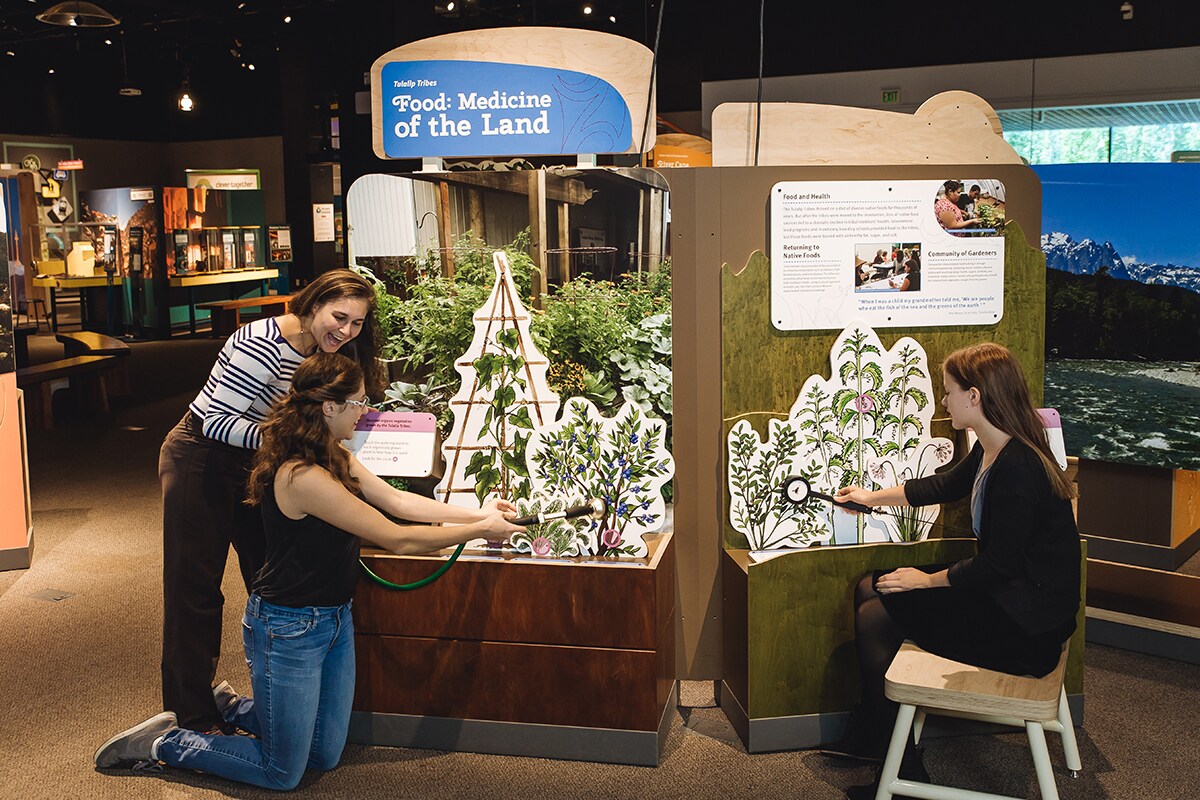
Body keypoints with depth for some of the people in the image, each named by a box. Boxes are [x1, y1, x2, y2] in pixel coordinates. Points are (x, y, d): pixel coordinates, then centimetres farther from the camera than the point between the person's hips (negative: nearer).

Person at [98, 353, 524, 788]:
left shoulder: (335, 457, 1)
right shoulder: (302, 476, -29)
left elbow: (397, 500, 6)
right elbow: (398, 539, -26)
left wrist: (478, 513, 3)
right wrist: (480, 531, -17)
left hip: (334, 619, 9)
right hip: (288, 627, -9)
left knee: (325, 756, 19)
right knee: (283, 772, 5)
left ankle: (233, 706, 36)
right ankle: (165, 742, 20)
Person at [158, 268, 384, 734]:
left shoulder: (318, 354, 0)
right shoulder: (263, 346, -26)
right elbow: (218, 421, -26)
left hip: (252, 466, 8)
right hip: (201, 461, -8)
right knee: (195, 590, -2)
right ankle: (193, 720, 7)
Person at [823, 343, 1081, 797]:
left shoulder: (1017, 469, -26)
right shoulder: (991, 452, 4)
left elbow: (998, 567, -25)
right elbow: (946, 486, 24)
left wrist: (928, 580, -10)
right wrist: (872, 498, 33)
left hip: (1027, 628, -10)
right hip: (1006, 593, 10)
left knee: (875, 618, -7)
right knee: (869, 589, 10)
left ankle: (899, 762, 11)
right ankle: (869, 738, 20)